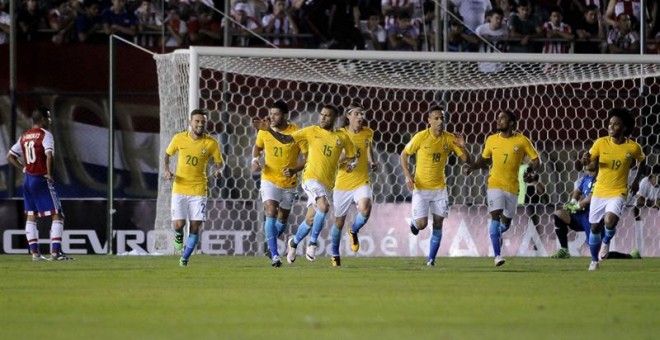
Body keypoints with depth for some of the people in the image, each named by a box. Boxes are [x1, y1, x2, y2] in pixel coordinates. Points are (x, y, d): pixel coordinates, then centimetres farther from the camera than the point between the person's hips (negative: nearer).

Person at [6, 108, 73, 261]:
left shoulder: (24, 136, 10)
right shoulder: (45, 134, -11)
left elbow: (10, 156, 14)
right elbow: (49, 155, -26)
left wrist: (23, 169, 14)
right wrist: (49, 174, -16)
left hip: (27, 179, 7)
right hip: (41, 180, -7)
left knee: (30, 217, 13)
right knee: (57, 215, -4)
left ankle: (34, 252, 11)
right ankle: (55, 252, -12)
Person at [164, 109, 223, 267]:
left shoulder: (211, 143, -6)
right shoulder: (179, 138, -4)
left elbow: (219, 162, 4)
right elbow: (167, 154, 11)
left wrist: (217, 170, -19)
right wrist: (167, 170, -6)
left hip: (198, 190, 0)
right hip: (179, 188, 0)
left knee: (196, 227, -3)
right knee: (179, 225, -10)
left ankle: (185, 258, 17)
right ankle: (178, 236, 28)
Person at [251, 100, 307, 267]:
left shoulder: (296, 133, -14)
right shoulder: (264, 131, -5)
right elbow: (257, 147, 16)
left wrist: (294, 170, -25)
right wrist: (255, 161, -4)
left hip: (289, 182, 0)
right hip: (269, 180, 0)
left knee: (282, 218, 14)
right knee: (271, 213, -19)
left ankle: (271, 244, 44)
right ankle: (274, 255, -20)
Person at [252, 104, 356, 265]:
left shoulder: (342, 137, 8)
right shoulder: (312, 131, 3)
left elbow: (351, 156, 21)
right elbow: (285, 139, 3)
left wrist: (350, 164, -2)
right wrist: (269, 130, -10)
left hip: (326, 184, 4)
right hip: (311, 178, -4)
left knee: (311, 219, 8)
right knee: (323, 206, -29)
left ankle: (294, 243, 36)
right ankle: (313, 243, -14)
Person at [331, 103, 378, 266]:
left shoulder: (368, 133, 3)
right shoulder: (340, 134, -5)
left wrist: (372, 163, 8)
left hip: (361, 182, 1)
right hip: (342, 183, -1)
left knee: (365, 208, -28)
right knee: (339, 221, 7)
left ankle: (354, 231, 5)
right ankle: (335, 255, 30)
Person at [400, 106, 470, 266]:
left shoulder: (450, 139, -3)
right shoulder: (421, 137, -11)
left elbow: (467, 160, 0)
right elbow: (404, 154, 1)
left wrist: (462, 147, -20)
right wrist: (407, 175, -10)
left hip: (439, 187, 3)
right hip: (421, 187, -3)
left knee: (438, 224, 0)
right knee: (421, 224, -9)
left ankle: (431, 259, 9)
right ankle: (414, 223, 28)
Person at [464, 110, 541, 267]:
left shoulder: (521, 141, -4)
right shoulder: (491, 140, 3)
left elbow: (536, 160, -1)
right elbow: (484, 160, 17)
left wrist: (532, 169, -22)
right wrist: (472, 167, -1)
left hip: (512, 186, 0)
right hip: (495, 184, 0)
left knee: (506, 223, 10)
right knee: (495, 216, -17)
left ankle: (496, 234, 47)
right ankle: (497, 255, -17)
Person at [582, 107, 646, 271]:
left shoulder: (633, 147, -8)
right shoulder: (601, 143, -7)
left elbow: (642, 161, 12)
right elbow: (588, 161, -3)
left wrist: (637, 179, 8)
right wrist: (585, 159, -25)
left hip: (618, 193, -2)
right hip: (599, 192, 2)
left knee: (610, 221, -26)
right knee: (595, 227, 9)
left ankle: (606, 241, 9)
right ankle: (594, 261, 31)